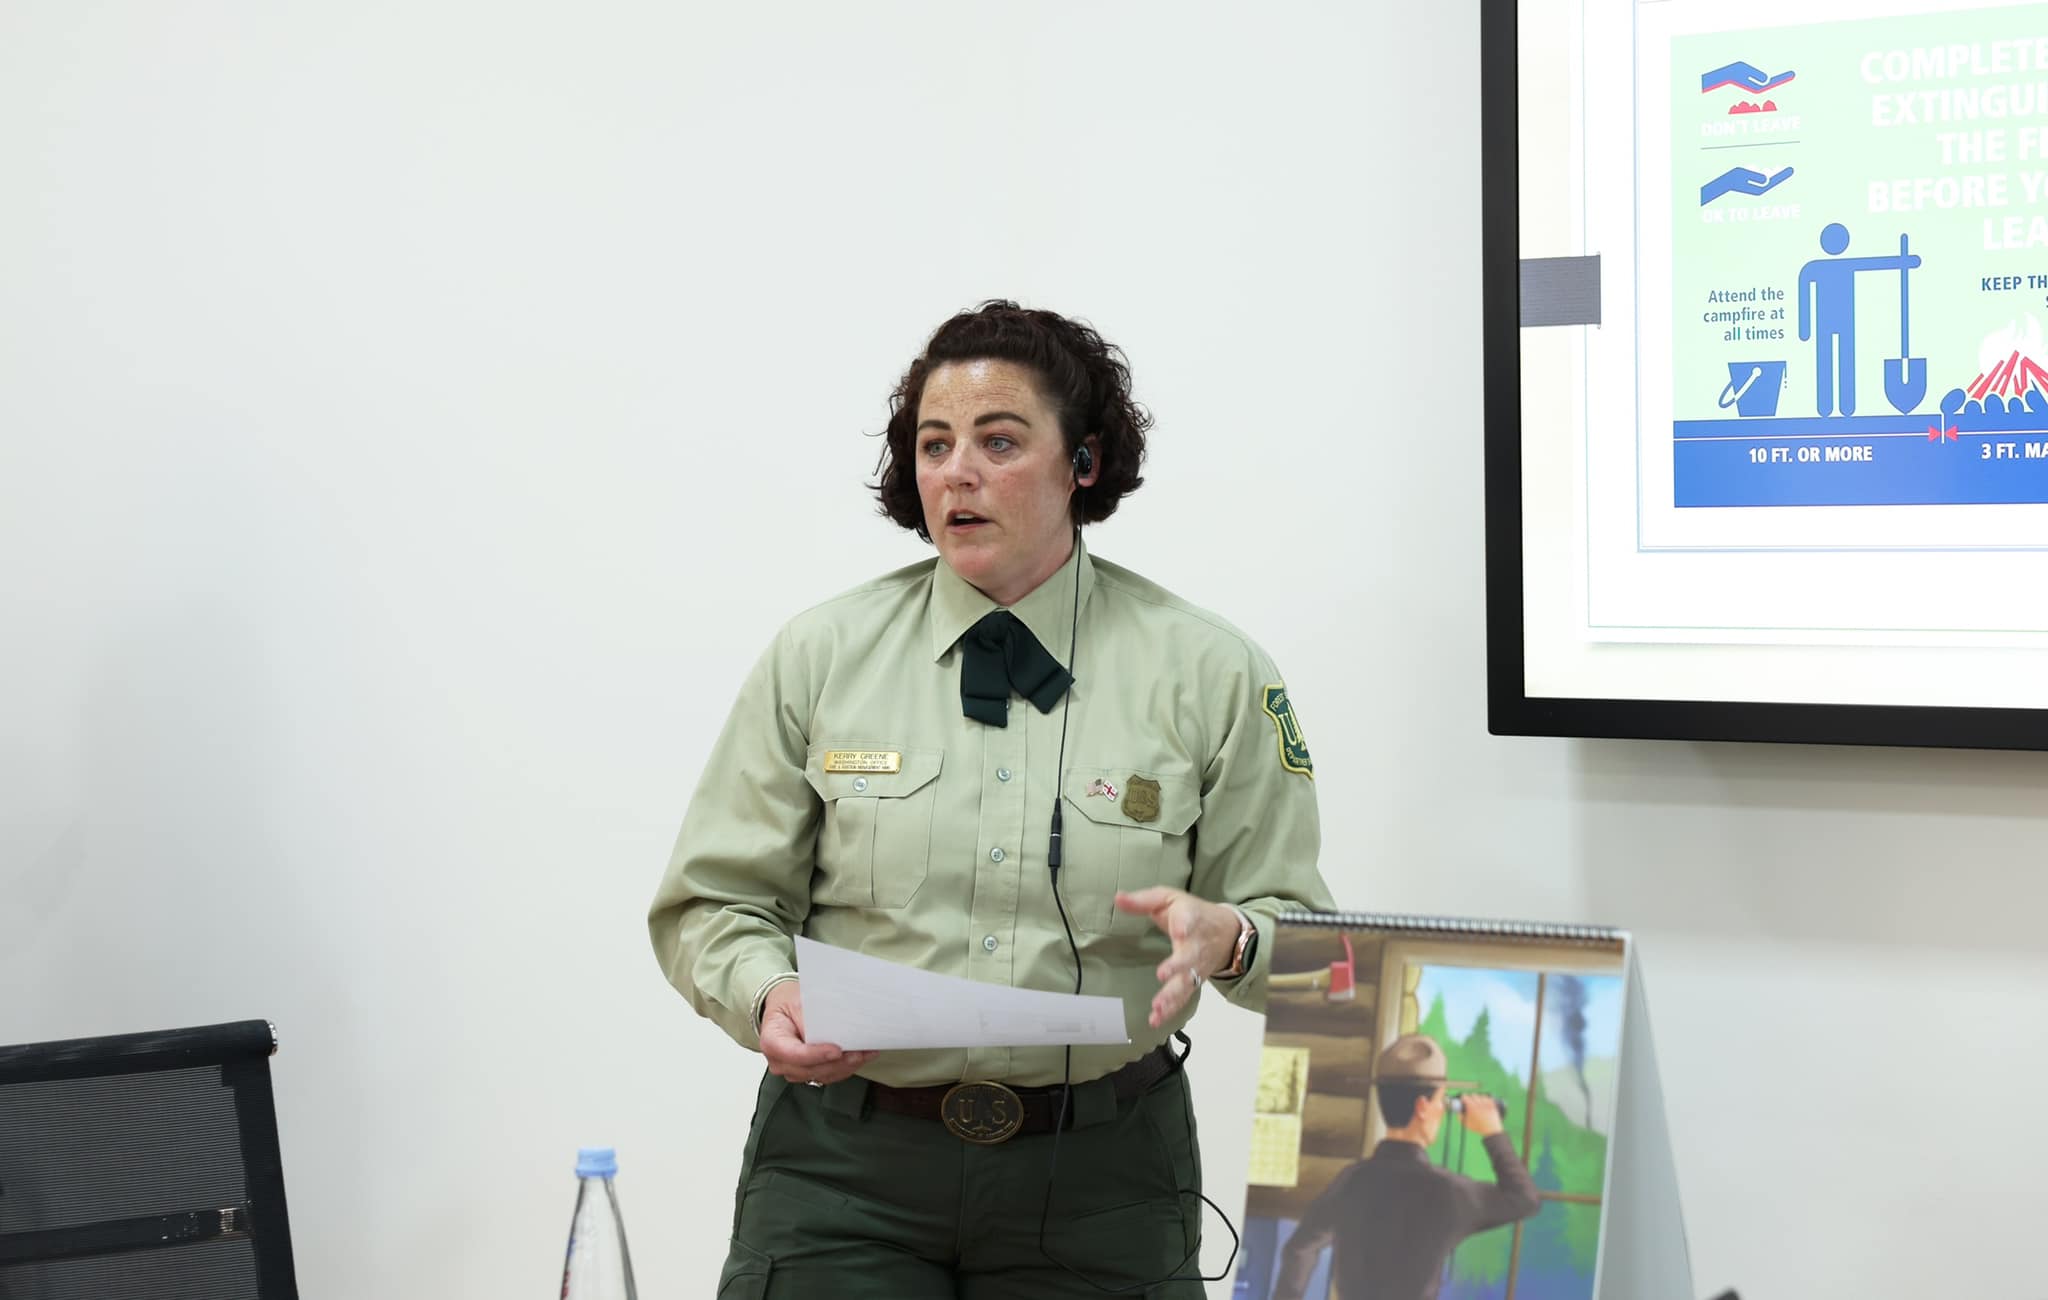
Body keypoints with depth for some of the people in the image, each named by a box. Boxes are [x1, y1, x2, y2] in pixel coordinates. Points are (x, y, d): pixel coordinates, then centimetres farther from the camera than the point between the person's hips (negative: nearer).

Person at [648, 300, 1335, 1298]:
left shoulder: (1207, 674, 0)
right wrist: (769, 996, -15)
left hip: (1098, 1177, 0)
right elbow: (712, 904, 6)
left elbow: (1302, 938, 2)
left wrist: (1226, 938, -20)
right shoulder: (820, 656, 3)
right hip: (844, 1165, 0)